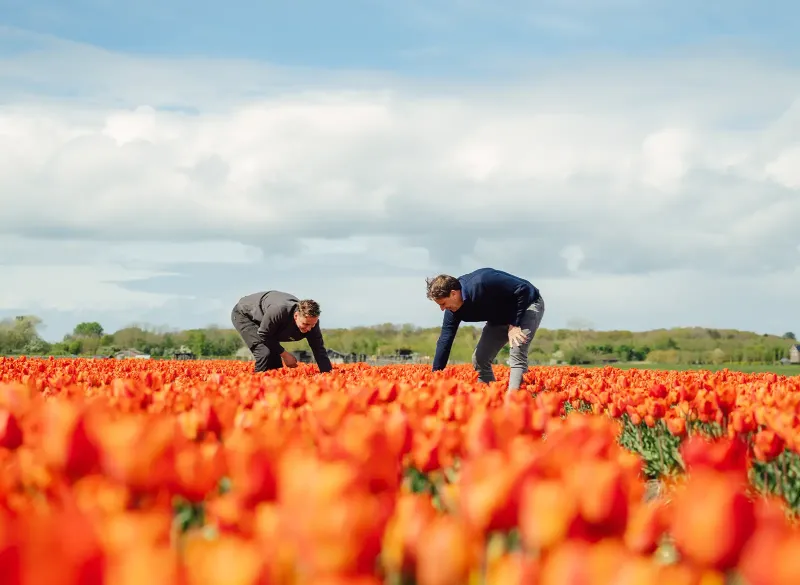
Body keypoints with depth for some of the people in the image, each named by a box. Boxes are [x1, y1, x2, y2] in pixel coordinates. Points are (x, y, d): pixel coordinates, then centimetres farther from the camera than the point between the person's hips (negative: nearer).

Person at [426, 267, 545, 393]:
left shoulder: (481, 283, -37)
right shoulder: (453, 310, -14)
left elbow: (523, 290, -32)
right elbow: (444, 341, -8)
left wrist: (514, 325, -28)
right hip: (500, 317, 8)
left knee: (516, 355, -27)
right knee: (479, 359, 0)